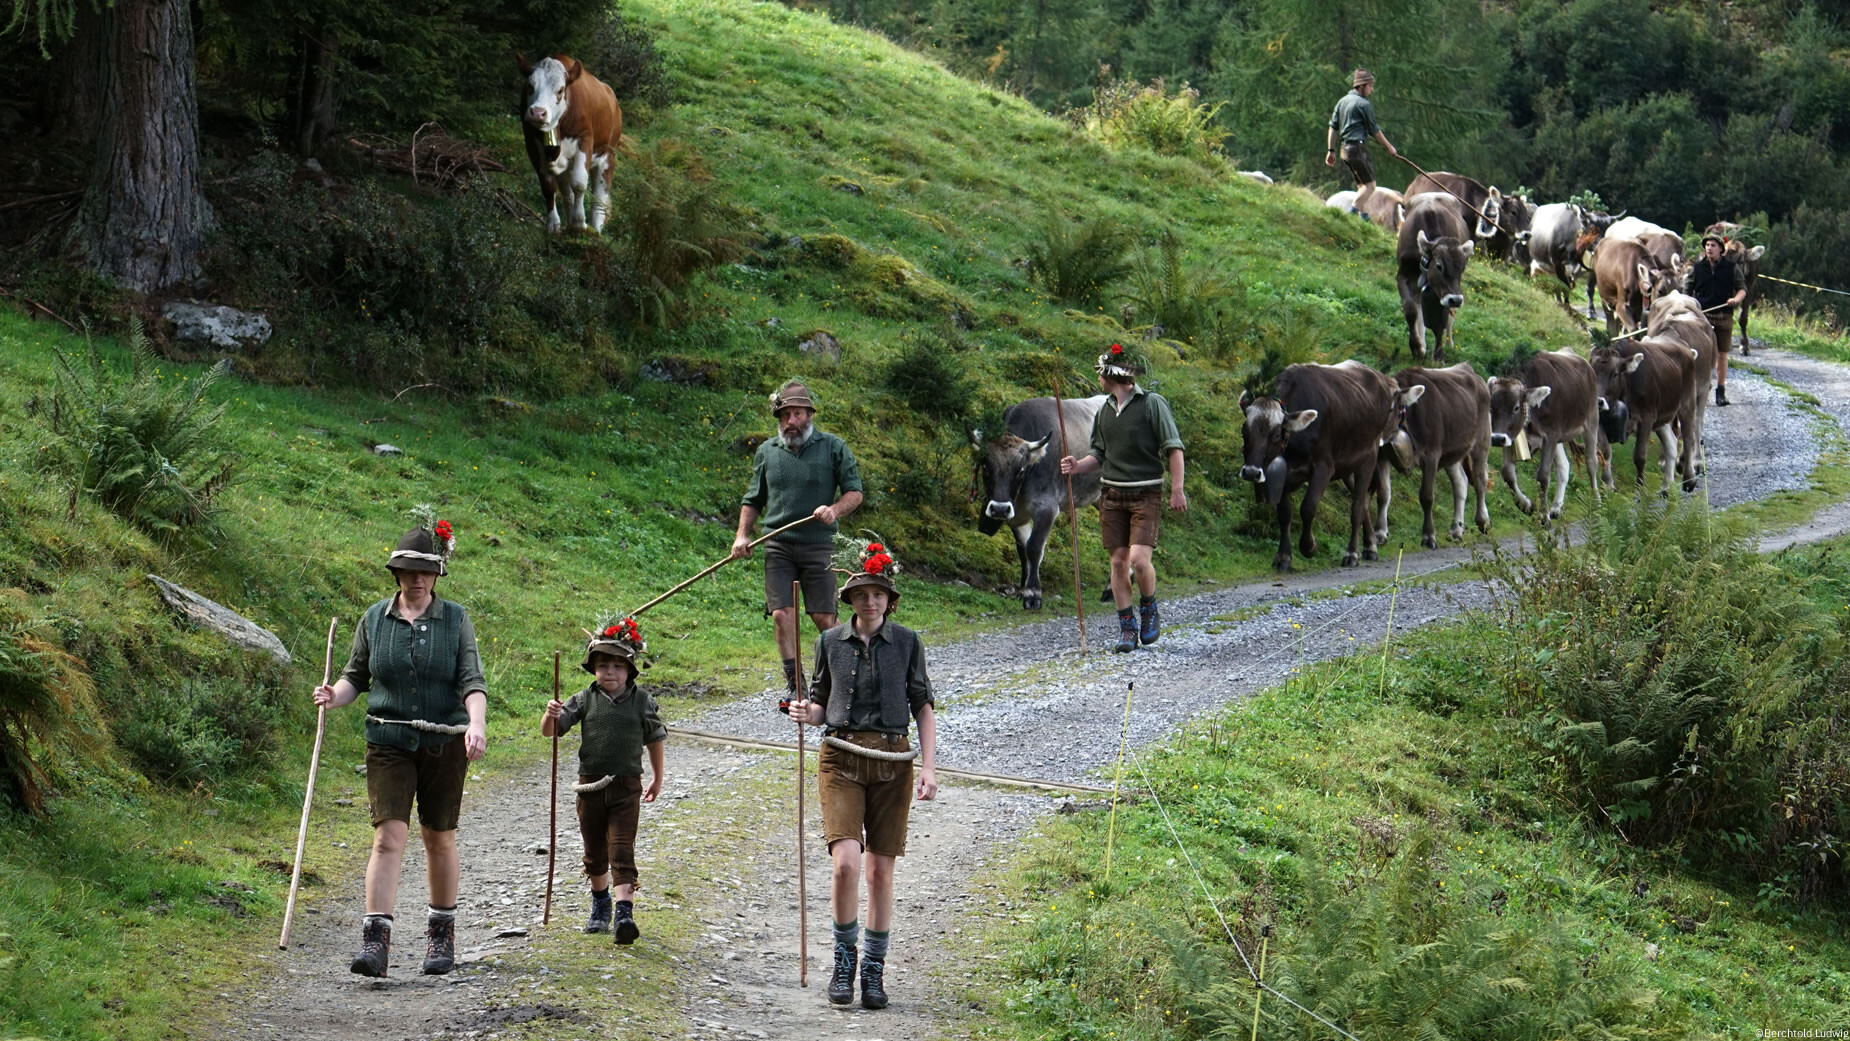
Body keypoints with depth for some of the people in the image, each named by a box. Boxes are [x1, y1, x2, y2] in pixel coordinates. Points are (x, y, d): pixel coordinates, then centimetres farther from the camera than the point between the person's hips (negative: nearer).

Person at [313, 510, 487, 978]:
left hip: (443, 744, 0)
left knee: (439, 839, 9)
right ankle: (375, 941, -17)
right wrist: (334, 695, -11)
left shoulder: (456, 619, -1)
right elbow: (356, 675, 11)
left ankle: (442, 934, 25)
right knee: (389, 837, -11)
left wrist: (476, 725, -25)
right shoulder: (375, 619, 4)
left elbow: (472, 681, -7)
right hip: (389, 743, 0)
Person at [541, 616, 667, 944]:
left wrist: (657, 779, 20)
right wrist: (550, 715, -26)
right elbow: (548, 731, -3)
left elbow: (654, 739, 12)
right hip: (591, 785, 2)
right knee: (594, 852, 15)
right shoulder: (584, 700, -1)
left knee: (622, 850, -11)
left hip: (627, 787, -2)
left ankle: (624, 913, -20)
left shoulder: (642, 702, -2)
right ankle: (600, 904, 36)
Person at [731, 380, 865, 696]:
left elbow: (854, 492, 4)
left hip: (818, 544, -2)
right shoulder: (766, 452, 13)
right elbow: (752, 500, 21)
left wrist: (835, 510, -16)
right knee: (782, 614, -9)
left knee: (824, 617, -2)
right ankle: (794, 684, -2)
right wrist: (742, 535, 7)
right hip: (778, 546, 2)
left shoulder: (833, 448, 4)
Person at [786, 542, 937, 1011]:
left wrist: (929, 767, -3)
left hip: (892, 762, 0)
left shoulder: (907, 642, 3)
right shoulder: (831, 642, 6)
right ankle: (844, 956, 4)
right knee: (846, 862, -16)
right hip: (841, 758, 0)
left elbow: (923, 707, 6)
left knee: (880, 870, 3)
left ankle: (874, 970, 14)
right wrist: (807, 713, -8)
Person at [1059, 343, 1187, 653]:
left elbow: (1173, 448, -6)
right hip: (1112, 494, 5)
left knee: (1139, 560, -16)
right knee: (1119, 561, 1)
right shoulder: (1105, 409, 12)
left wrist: (1177, 489, -12)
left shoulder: (1153, 403, -5)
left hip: (1146, 495, -5)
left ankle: (1149, 610, 10)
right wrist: (1077, 466, -1)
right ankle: (1127, 627, 8)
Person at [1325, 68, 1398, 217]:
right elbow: (1374, 130, -6)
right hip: (1358, 147, -9)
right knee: (1369, 185, -7)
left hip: (1345, 148, 9)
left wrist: (1331, 150, 13)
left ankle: (1364, 215, 12)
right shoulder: (1364, 104, -10)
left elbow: (1333, 127, 12)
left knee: (1361, 185, 15)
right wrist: (1389, 147, 5)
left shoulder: (1342, 102, 14)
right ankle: (1352, 211, -20)